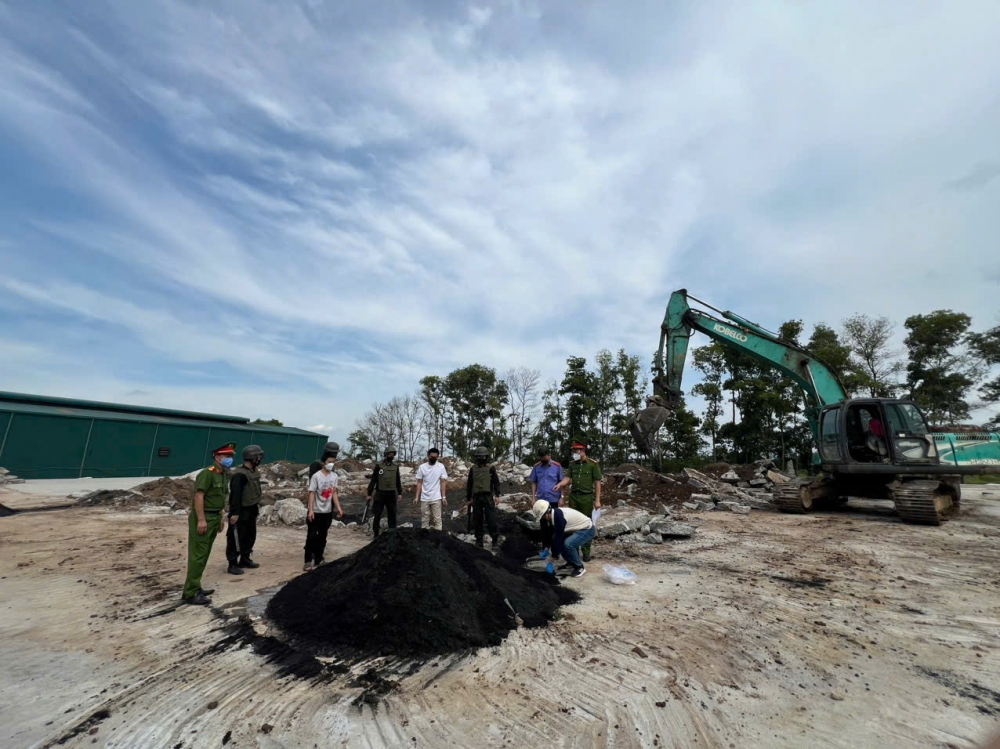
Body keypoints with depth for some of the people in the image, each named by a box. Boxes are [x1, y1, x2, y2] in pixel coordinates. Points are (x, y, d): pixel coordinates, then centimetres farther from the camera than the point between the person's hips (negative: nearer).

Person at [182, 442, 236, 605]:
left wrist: (220, 518, 18)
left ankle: (195, 587, 24)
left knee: (204, 555, 15)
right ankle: (190, 593, 0)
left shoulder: (223, 475, 13)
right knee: (198, 555, -5)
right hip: (202, 518, -9)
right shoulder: (207, 473, -15)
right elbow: (199, 495, -21)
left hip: (214, 518, 9)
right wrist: (201, 519, -24)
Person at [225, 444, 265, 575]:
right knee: (236, 538, 0)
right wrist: (235, 513, -27)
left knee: (250, 536, 17)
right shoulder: (240, 474, -22)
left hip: (251, 511, 10)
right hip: (241, 512, -10)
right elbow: (235, 495, -25)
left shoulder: (253, 472, 9)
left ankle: (245, 559, 31)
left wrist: (257, 505, 20)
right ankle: (232, 564, 10)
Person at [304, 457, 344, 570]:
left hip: (327, 512, 5)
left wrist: (338, 508, 0)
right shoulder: (316, 476, -14)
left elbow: (334, 493, 5)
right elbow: (312, 493, -13)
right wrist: (310, 510, -18)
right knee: (312, 537, 1)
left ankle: (318, 560, 22)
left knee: (322, 537, 11)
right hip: (316, 511, -4)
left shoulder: (334, 476, 1)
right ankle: (308, 561, 13)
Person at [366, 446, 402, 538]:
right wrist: (369, 493, -2)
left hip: (391, 494, 3)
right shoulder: (379, 465, -5)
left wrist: (400, 493, 9)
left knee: (392, 515, 6)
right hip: (380, 494, -3)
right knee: (377, 515, 3)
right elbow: (373, 480, -2)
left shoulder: (396, 466, 5)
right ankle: (376, 534, 16)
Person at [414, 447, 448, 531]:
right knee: (424, 519, 9)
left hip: (436, 498, -2)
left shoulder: (441, 466, -3)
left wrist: (444, 497, -8)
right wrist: (417, 497, -1)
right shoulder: (422, 467, 0)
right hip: (424, 498, 2)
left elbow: (443, 482, -3)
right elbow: (419, 483, 3)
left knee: (437, 519, 1)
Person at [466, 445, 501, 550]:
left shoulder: (491, 468, 3)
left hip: (488, 497, -2)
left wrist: (497, 495, -9)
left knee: (491, 520, -6)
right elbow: (469, 485, 14)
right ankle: (479, 542, 16)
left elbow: (496, 482, 1)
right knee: (477, 521, 5)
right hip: (476, 497, 3)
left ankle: (495, 541, 7)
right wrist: (468, 499, 13)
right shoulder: (473, 469, 10)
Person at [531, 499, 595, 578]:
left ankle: (580, 568, -7)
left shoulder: (559, 517, -30)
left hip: (587, 529, -10)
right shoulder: (554, 514, -3)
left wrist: (552, 561, -18)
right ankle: (571, 563, 16)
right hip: (577, 529, 10)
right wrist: (547, 549, 19)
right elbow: (556, 536, 13)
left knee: (568, 544, -30)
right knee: (555, 538, 3)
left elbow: (559, 538, -26)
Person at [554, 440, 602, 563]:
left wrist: (597, 500, -9)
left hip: (586, 497, -4)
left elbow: (597, 483, -7)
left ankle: (586, 552, 15)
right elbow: (567, 478, 1)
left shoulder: (593, 464, -8)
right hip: (573, 496, 4)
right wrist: (560, 484, -21)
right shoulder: (572, 464, 6)